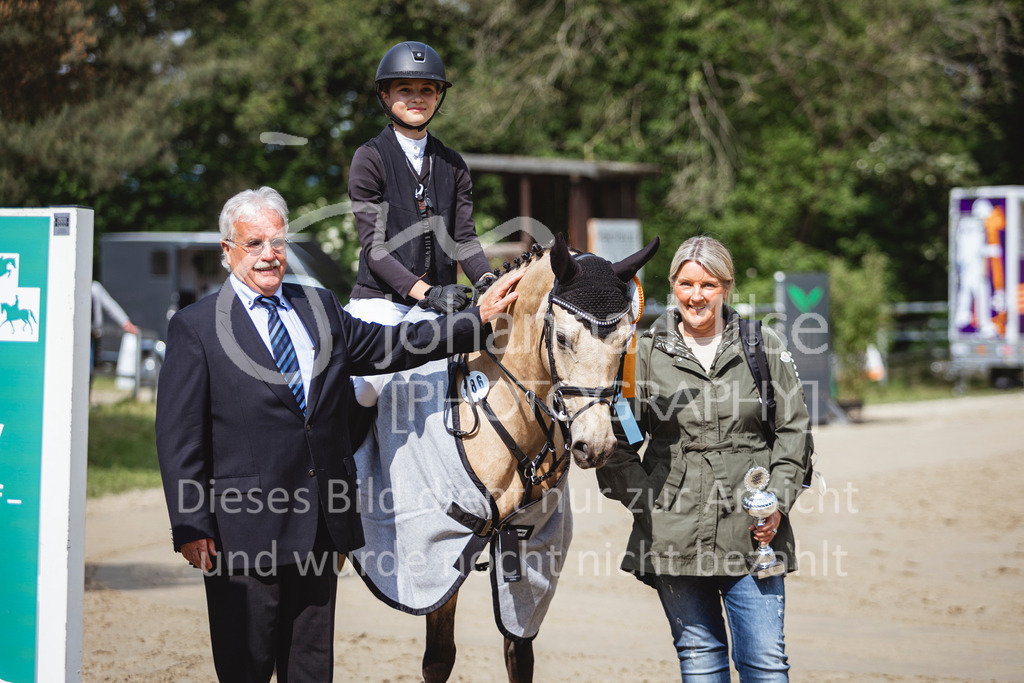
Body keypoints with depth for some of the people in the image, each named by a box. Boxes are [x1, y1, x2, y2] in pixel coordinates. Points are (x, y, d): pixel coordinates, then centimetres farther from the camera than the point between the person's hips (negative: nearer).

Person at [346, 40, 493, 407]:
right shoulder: (370, 159, 0)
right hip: (381, 300, -5)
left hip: (439, 302, 5)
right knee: (373, 387, -26)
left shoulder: (452, 164, 15)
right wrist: (425, 291, -22)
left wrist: (488, 280, -13)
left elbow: (463, 238, 8)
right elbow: (374, 246, -9)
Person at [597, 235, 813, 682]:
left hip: (752, 528, 0)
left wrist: (778, 502, -4)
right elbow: (616, 440, 8)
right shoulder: (646, 353, 5)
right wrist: (646, 501, -4)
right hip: (674, 534, 1)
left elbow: (793, 430, 9)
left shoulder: (765, 347, 5)